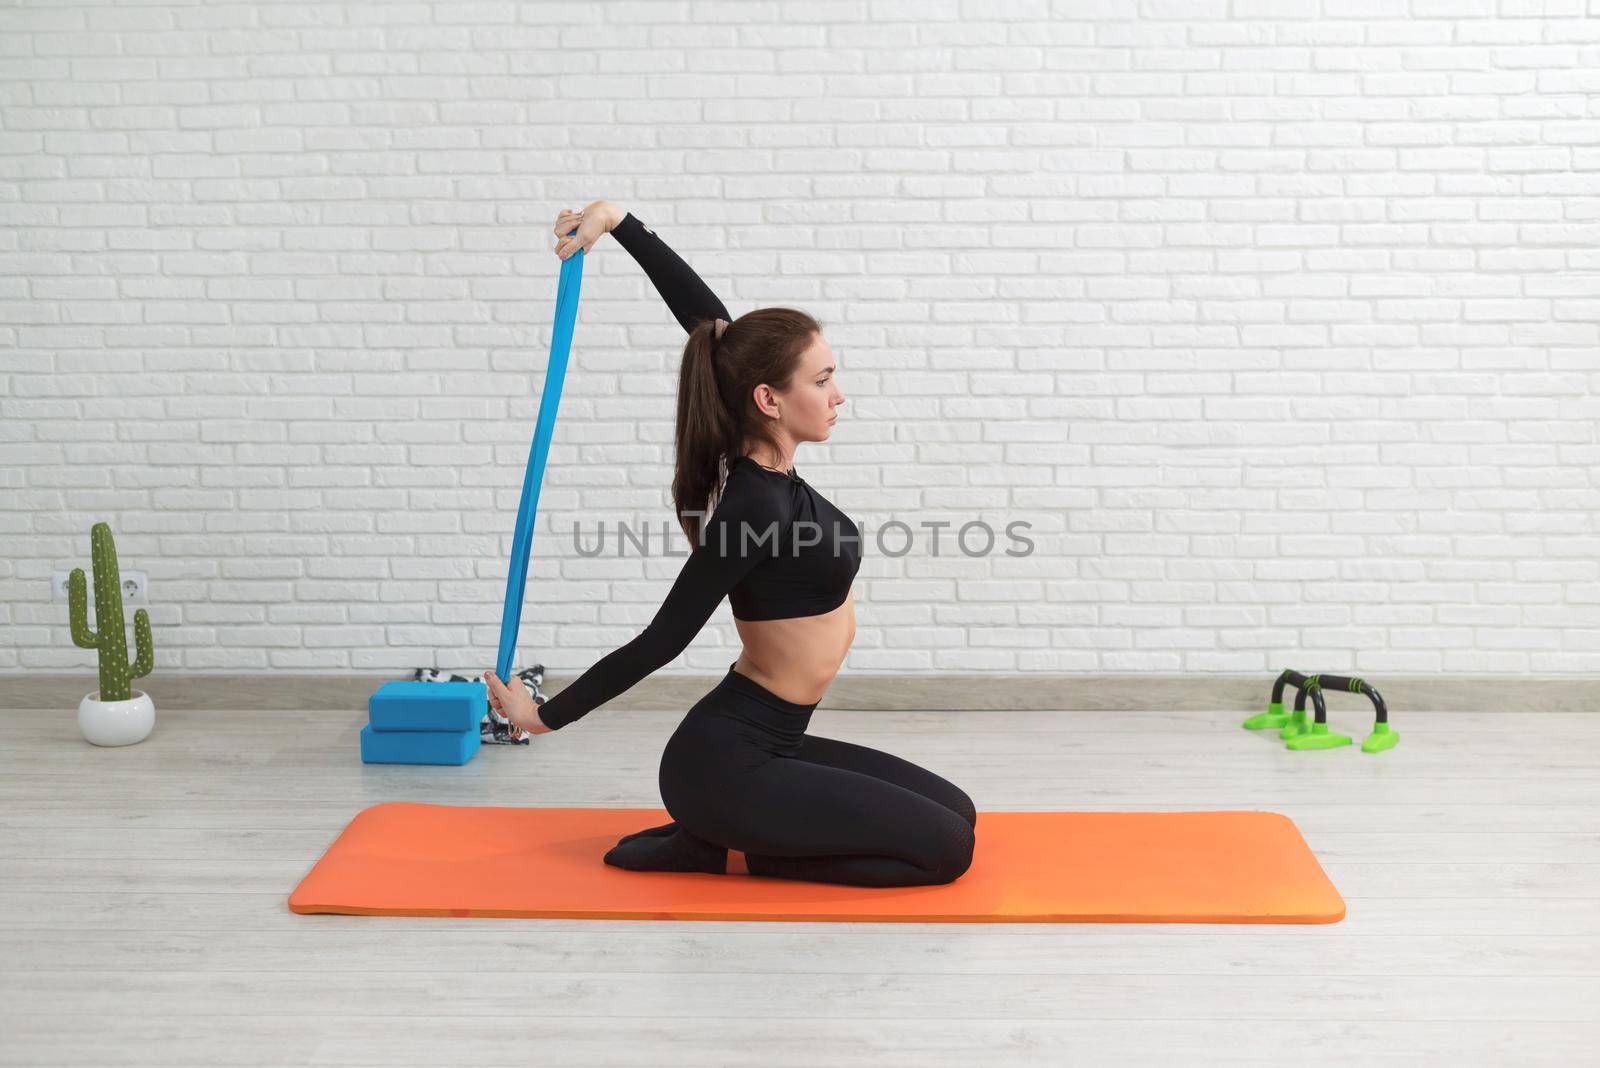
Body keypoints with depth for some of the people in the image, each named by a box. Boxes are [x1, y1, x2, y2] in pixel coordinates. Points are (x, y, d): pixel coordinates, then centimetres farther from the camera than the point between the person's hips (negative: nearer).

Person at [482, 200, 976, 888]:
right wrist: (545, 716, -9)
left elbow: (708, 316, 5)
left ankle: (720, 833, 12)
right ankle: (724, 853, -1)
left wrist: (619, 220, 4)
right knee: (945, 849, -6)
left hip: (764, 747, 9)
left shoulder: (764, 471, 2)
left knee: (952, 812, 14)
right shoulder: (757, 505, -24)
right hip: (725, 763, -9)